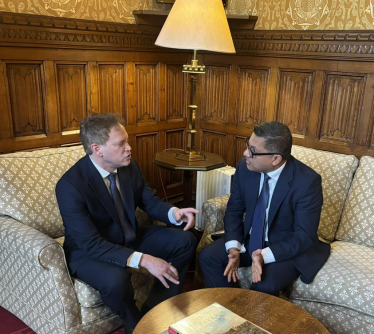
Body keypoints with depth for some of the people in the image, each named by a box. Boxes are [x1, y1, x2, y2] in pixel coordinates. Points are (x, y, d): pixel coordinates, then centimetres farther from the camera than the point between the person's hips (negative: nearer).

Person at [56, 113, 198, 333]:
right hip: (89, 251, -6)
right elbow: (91, 244, -31)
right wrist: (143, 260, -41)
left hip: (130, 239, 7)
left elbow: (149, 201, 3)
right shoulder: (70, 186, -28)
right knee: (115, 279, -37)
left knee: (185, 241, -5)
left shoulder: (129, 166, -9)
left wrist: (174, 212, -21)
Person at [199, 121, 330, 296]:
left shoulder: (307, 181, -25)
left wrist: (265, 255, -35)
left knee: (265, 285, -29)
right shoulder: (245, 167, -12)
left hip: (290, 249, -4)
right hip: (250, 239, 5)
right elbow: (234, 210, -2)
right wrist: (233, 248, -17)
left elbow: (304, 236, -22)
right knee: (208, 256, -10)